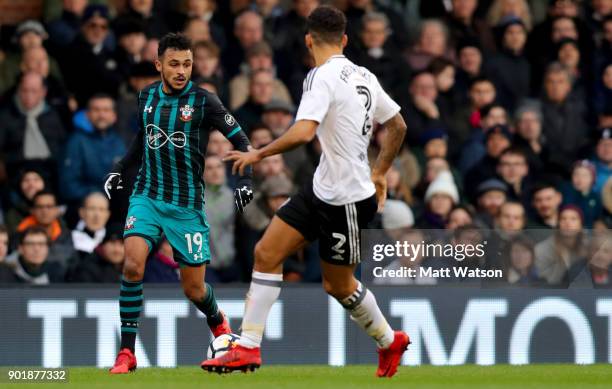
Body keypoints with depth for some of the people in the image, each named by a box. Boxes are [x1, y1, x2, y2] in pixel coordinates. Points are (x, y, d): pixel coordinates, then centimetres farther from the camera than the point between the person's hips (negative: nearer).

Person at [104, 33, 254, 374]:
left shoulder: (204, 101, -8)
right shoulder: (147, 97, 4)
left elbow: (239, 139, -1)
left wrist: (246, 179, -13)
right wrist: (120, 170, 12)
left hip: (187, 205, -2)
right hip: (147, 196, 2)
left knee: (194, 289, 5)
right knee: (133, 264, -22)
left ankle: (218, 322, 41)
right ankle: (127, 353, -15)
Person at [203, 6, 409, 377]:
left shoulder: (323, 76, -19)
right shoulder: (364, 76, 7)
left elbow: (303, 132, -33)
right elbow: (398, 126, 18)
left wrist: (259, 154, -19)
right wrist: (379, 173, 28)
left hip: (347, 200, -8)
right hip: (322, 190, 8)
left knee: (339, 285, 8)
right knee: (266, 253, 4)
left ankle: (390, 341, 31)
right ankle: (248, 348, 5)